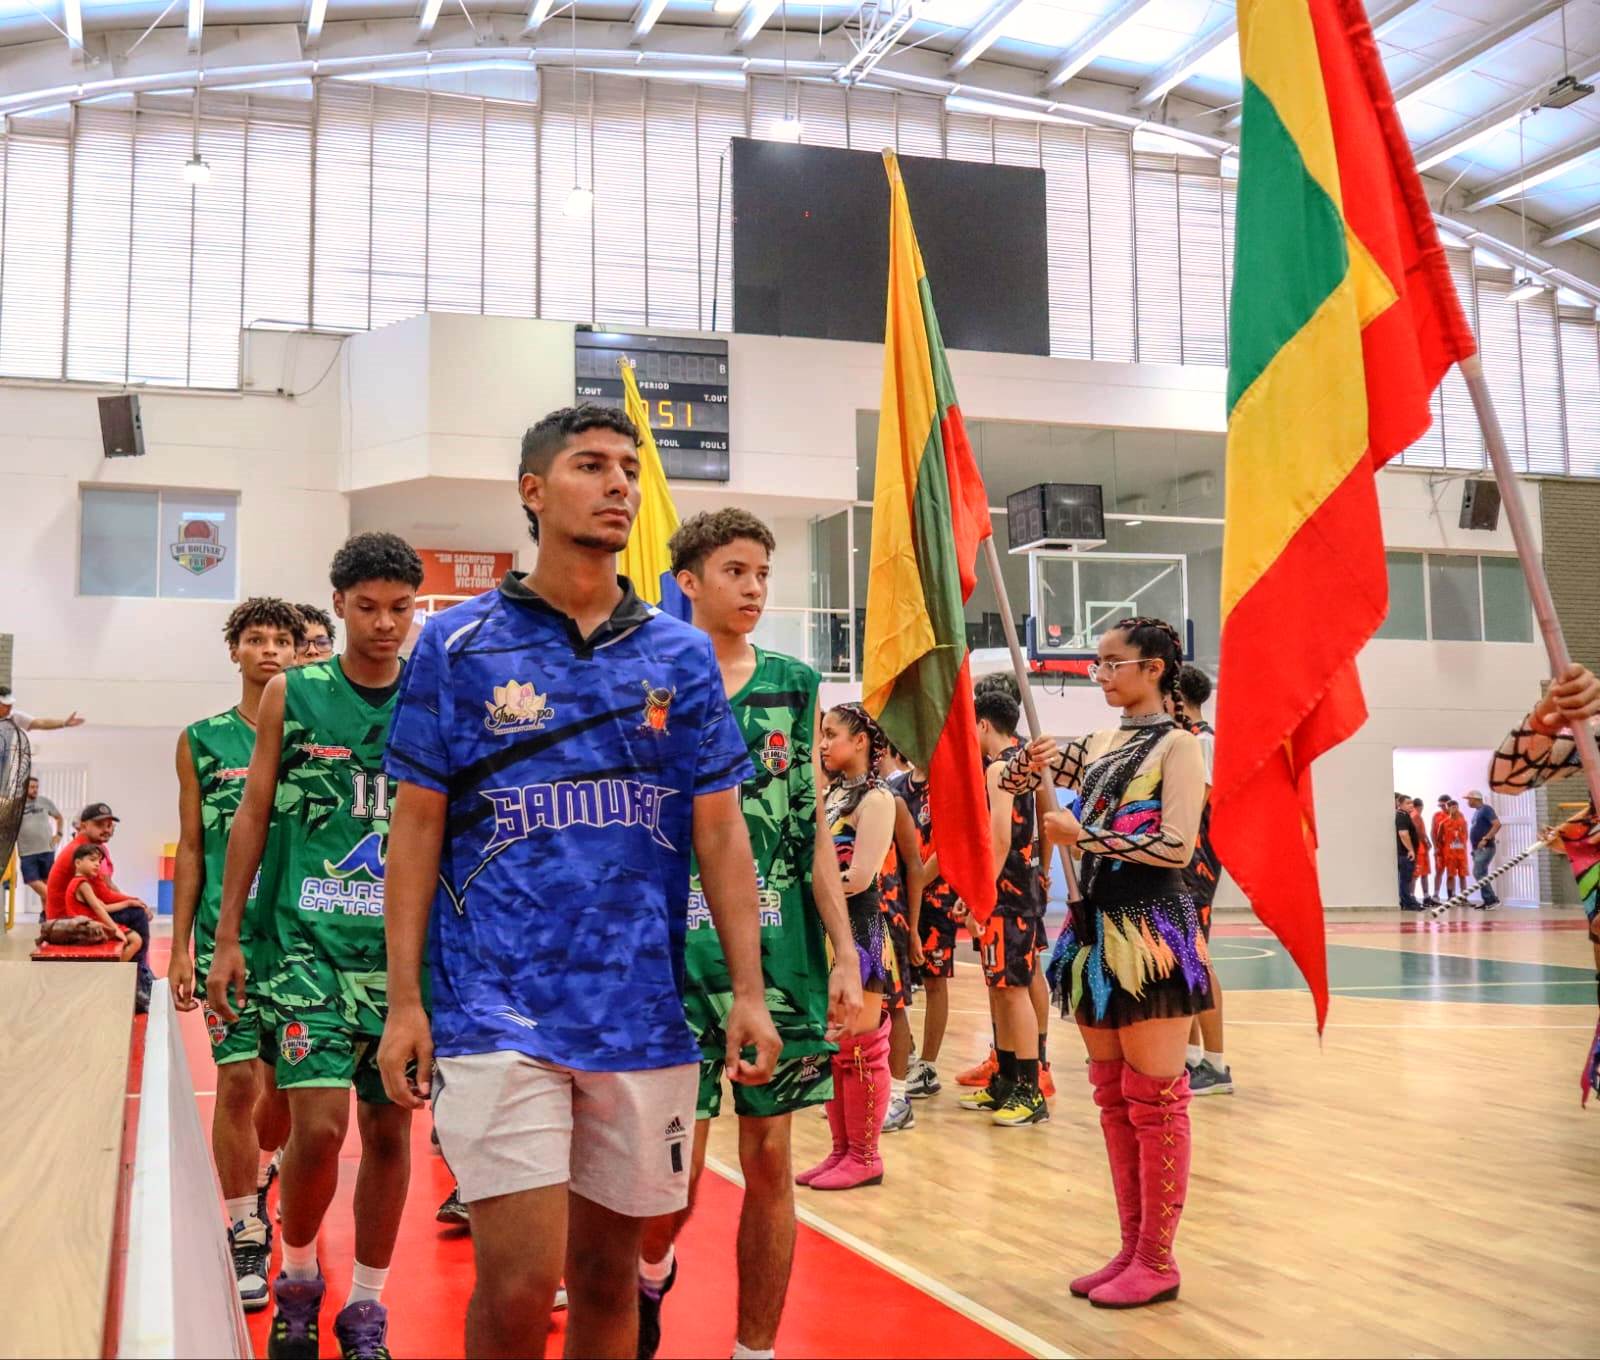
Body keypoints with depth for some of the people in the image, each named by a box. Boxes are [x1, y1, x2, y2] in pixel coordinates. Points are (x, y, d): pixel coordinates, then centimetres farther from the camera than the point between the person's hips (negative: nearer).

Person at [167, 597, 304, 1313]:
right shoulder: (202, 741, 7)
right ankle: (246, 1234, 8)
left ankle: (267, 1174, 35)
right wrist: (181, 946, 4)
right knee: (237, 1080, -4)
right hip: (226, 931, 0)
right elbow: (191, 850, 8)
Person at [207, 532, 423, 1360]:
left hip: (409, 949, 2)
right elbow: (253, 817, 5)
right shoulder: (292, 695, 1)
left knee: (389, 1132, 7)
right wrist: (227, 937, 2)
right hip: (312, 942, -1)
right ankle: (297, 1275, 20)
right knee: (319, 1126, -9)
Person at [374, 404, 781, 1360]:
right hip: (501, 1013, -2)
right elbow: (418, 827, 2)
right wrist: (404, 1001, -3)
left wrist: (750, 992, -2)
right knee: (519, 1283, -8)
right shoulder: (458, 645, 2)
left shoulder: (682, 654, 7)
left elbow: (720, 831, 6)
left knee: (610, 1272, 13)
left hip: (645, 1013, 3)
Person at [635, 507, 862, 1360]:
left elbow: (813, 829, 8)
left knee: (769, 1161, 6)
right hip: (675, 952, -2)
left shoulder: (793, 685, 8)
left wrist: (844, 952, 3)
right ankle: (651, 1271, 32)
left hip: (780, 951, 3)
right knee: (675, 1169, -2)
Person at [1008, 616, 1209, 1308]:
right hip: (1096, 925, 8)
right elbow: (1008, 781, 15)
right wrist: (1030, 760, -7)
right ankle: (1132, 1248, 19)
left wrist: (1083, 835, -14)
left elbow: (1176, 846, -16)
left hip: (1151, 928, -8)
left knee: (1153, 1099, -2)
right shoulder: (1099, 745, 14)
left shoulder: (1176, 745, -6)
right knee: (1113, 1097, 11)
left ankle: (1158, 1260, 5)